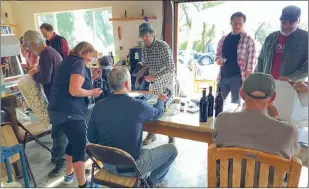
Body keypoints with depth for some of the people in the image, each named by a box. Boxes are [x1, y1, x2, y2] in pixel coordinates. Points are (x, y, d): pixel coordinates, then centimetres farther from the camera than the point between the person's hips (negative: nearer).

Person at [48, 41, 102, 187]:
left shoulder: (69, 61, 18)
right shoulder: (79, 64, -13)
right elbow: (74, 91, -25)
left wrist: (91, 78, 15)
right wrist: (92, 92, -10)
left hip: (61, 110, 10)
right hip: (69, 112, -10)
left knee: (74, 142, 23)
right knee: (80, 146, -2)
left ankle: (70, 174, 37)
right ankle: (82, 184, 8)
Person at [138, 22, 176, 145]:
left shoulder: (163, 46, -18)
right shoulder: (144, 49, 1)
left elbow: (171, 68, -22)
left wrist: (155, 76, -27)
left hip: (165, 83, -5)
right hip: (153, 83, 5)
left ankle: (171, 136, 17)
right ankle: (152, 134, 26)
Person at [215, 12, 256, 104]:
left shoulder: (248, 40, -3)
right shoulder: (223, 39, 11)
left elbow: (251, 59, -7)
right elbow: (218, 53, 21)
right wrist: (218, 59, -3)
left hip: (238, 77, -4)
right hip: (223, 76, 5)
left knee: (235, 103, 5)